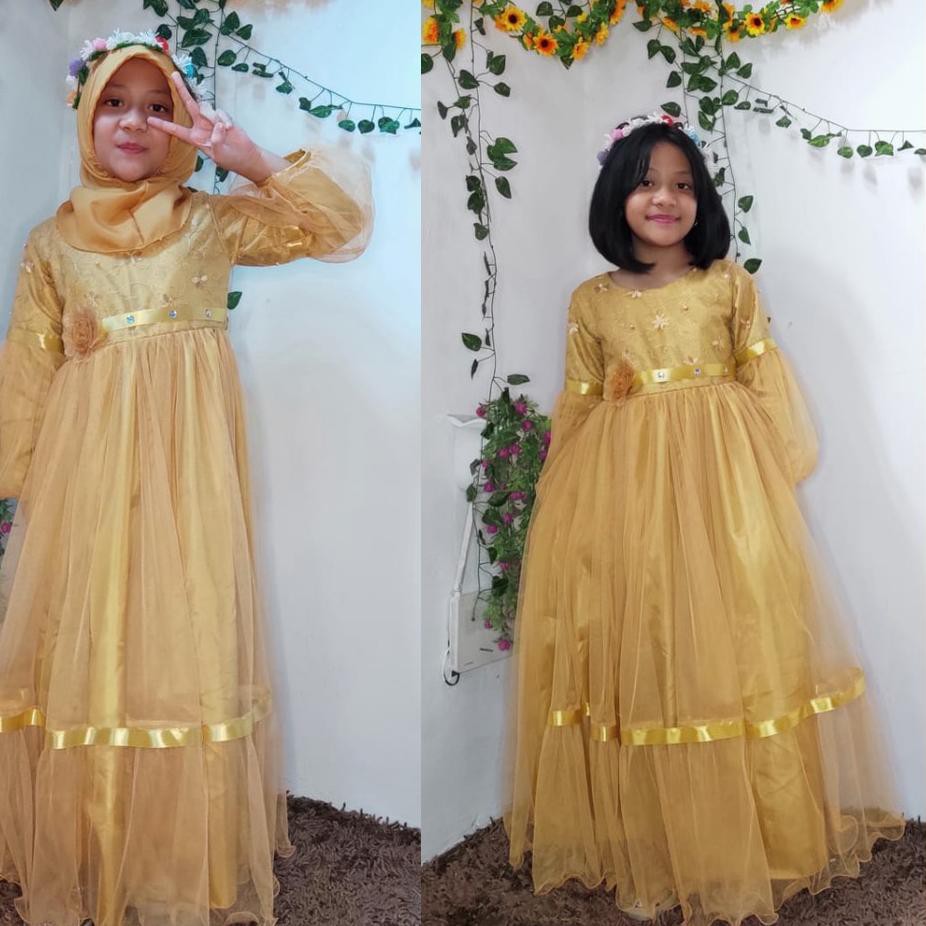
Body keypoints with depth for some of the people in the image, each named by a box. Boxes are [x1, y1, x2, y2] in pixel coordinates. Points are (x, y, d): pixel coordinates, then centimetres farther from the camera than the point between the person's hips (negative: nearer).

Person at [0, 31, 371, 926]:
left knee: (183, 637, 2)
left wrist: (251, 159, -10)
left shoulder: (214, 220, 7)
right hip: (86, 460, 1)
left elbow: (336, 221, -1)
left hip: (184, 459, -1)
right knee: (84, 644, 5)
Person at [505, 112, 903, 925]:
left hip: (719, 481, 0)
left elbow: (765, 381, 6)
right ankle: (644, 839, 20)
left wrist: (772, 471, -2)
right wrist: (569, 491, 6)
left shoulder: (731, 284, 5)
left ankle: (738, 838, 23)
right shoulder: (592, 300, 7)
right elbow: (577, 405, 10)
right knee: (634, 658, 4)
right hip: (621, 491, 1)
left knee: (727, 648, 4)